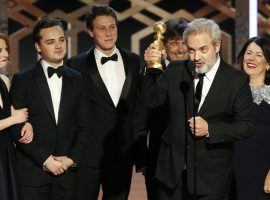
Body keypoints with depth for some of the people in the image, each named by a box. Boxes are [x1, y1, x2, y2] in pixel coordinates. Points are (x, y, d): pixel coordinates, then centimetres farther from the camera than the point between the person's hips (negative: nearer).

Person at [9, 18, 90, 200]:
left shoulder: (76, 80, 10)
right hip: (32, 171, -2)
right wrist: (45, 159, -10)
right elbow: (17, 128, -4)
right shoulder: (22, 80, 1)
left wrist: (72, 158, -5)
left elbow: (83, 126, 9)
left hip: (67, 171, 2)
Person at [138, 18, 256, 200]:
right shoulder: (175, 71, 3)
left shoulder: (237, 80, -6)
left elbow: (247, 126, -7)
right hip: (173, 170, 3)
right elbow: (149, 101, -3)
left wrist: (210, 129, -20)